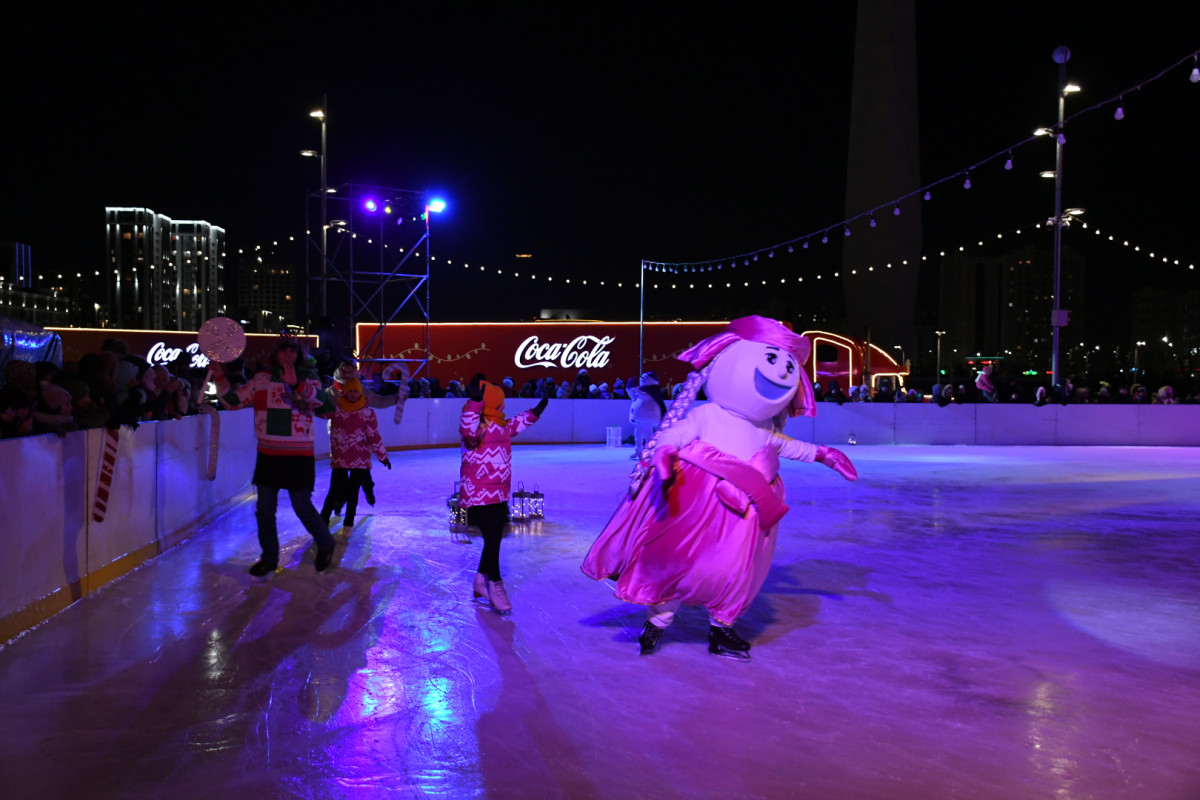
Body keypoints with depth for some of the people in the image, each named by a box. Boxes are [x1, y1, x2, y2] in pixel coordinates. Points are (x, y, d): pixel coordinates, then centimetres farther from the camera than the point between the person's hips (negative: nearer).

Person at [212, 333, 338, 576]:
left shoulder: (307, 377, -1)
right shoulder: (261, 379, 6)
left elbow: (319, 400, -20)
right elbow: (233, 400, 7)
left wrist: (296, 384, -37)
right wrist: (219, 376, -8)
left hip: (298, 457, -4)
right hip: (268, 455, 4)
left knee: (303, 507, -3)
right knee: (264, 509, 8)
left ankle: (325, 546, 22)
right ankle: (269, 558, 25)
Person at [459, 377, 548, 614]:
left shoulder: (498, 424, 10)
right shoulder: (478, 424, -19)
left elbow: (512, 427, 32)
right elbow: (468, 430, -43)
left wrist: (533, 414, 33)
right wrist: (475, 402, -51)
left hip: (498, 493, 10)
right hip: (479, 494, -10)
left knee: (495, 538, 16)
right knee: (492, 539, -9)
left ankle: (481, 580, 31)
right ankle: (495, 584, 5)